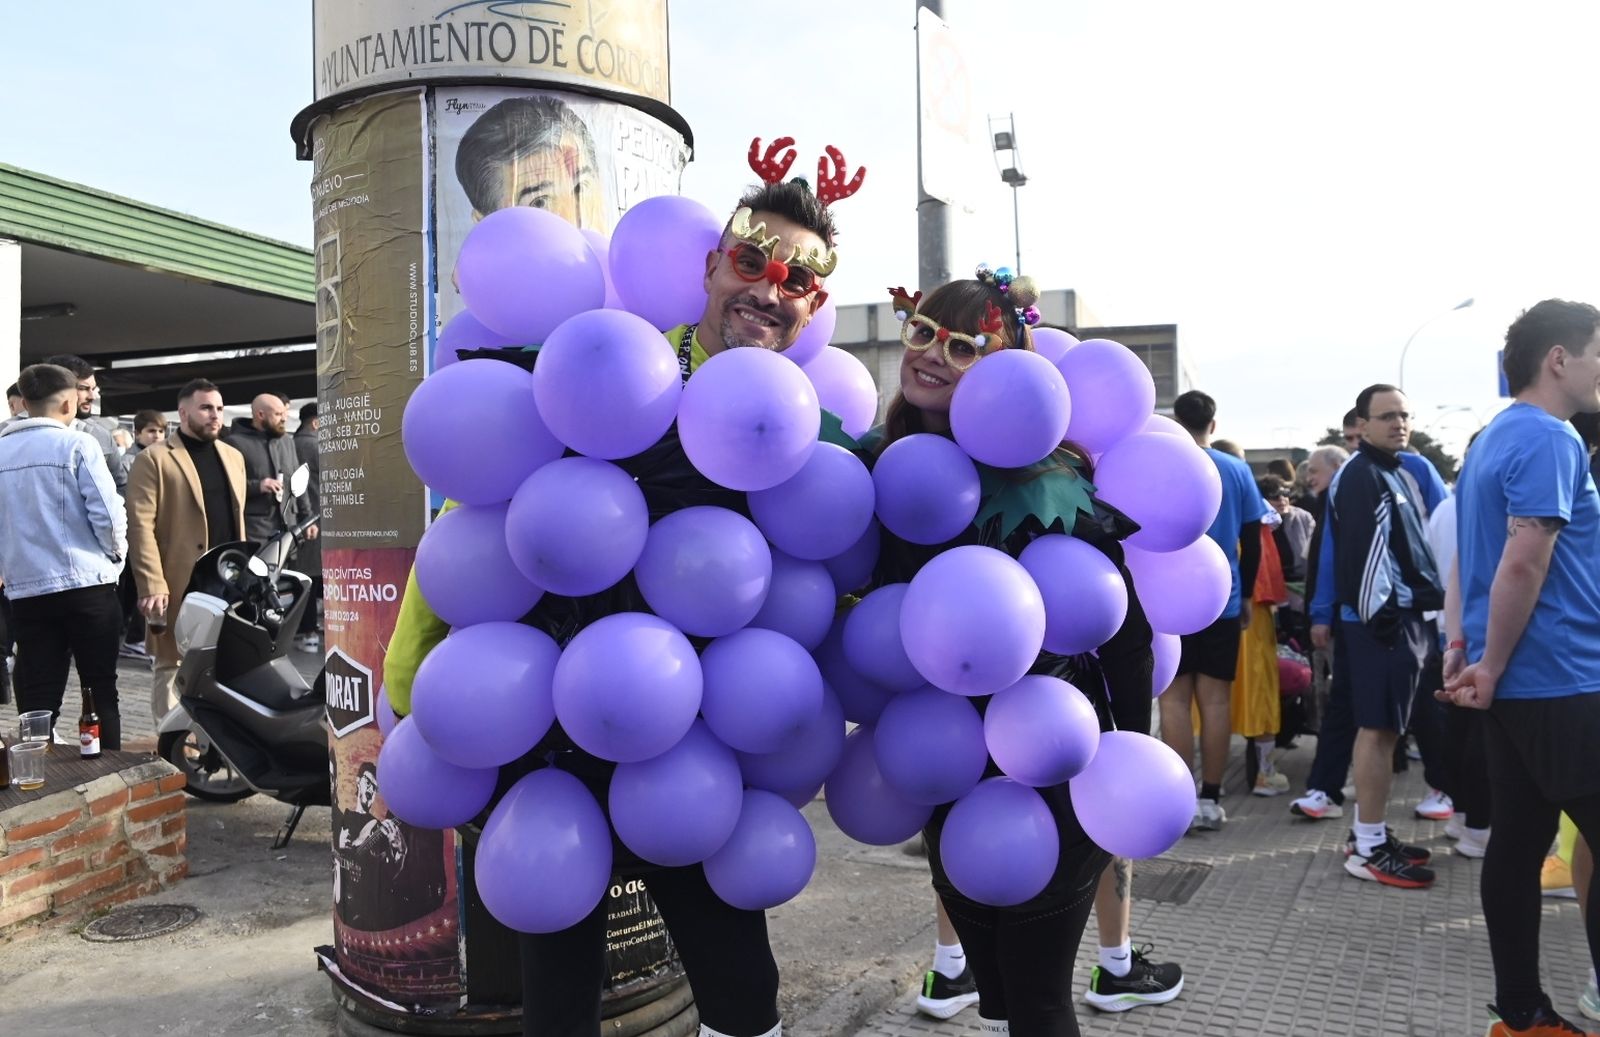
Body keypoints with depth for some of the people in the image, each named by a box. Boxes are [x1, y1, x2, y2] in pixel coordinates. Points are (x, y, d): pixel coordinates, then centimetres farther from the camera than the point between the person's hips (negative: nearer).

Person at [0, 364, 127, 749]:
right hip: (85, 583, -4)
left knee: (37, 697, 7)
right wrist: (116, 554, 8)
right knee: (100, 690, 5)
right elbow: (107, 512, -10)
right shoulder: (76, 443, -7)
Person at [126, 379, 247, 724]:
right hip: (179, 585, -5)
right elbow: (141, 526, -10)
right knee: (171, 667, 3)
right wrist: (152, 586, -18)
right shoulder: (154, 459, -3)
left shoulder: (233, 457, 17)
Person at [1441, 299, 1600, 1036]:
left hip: (1520, 682, 9)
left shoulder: (1494, 439, 16)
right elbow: (1524, 565, -21)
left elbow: (1469, 559, 17)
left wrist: (1459, 650, 12)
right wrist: (1491, 670, -14)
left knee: (1518, 843, 11)